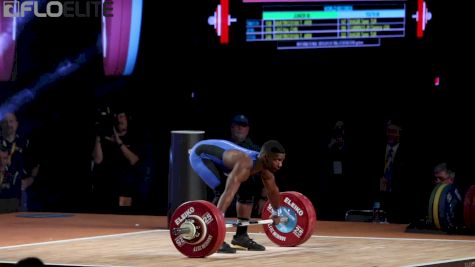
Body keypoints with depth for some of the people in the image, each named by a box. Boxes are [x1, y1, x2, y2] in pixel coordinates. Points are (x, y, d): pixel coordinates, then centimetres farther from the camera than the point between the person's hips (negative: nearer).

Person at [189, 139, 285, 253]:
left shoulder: (265, 167, -12)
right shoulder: (245, 165, -39)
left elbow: (272, 190, 9)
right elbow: (229, 192, -52)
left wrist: (276, 213, 21)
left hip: (217, 154, 9)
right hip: (200, 155, -9)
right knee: (222, 191, -26)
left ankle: (240, 236, 13)